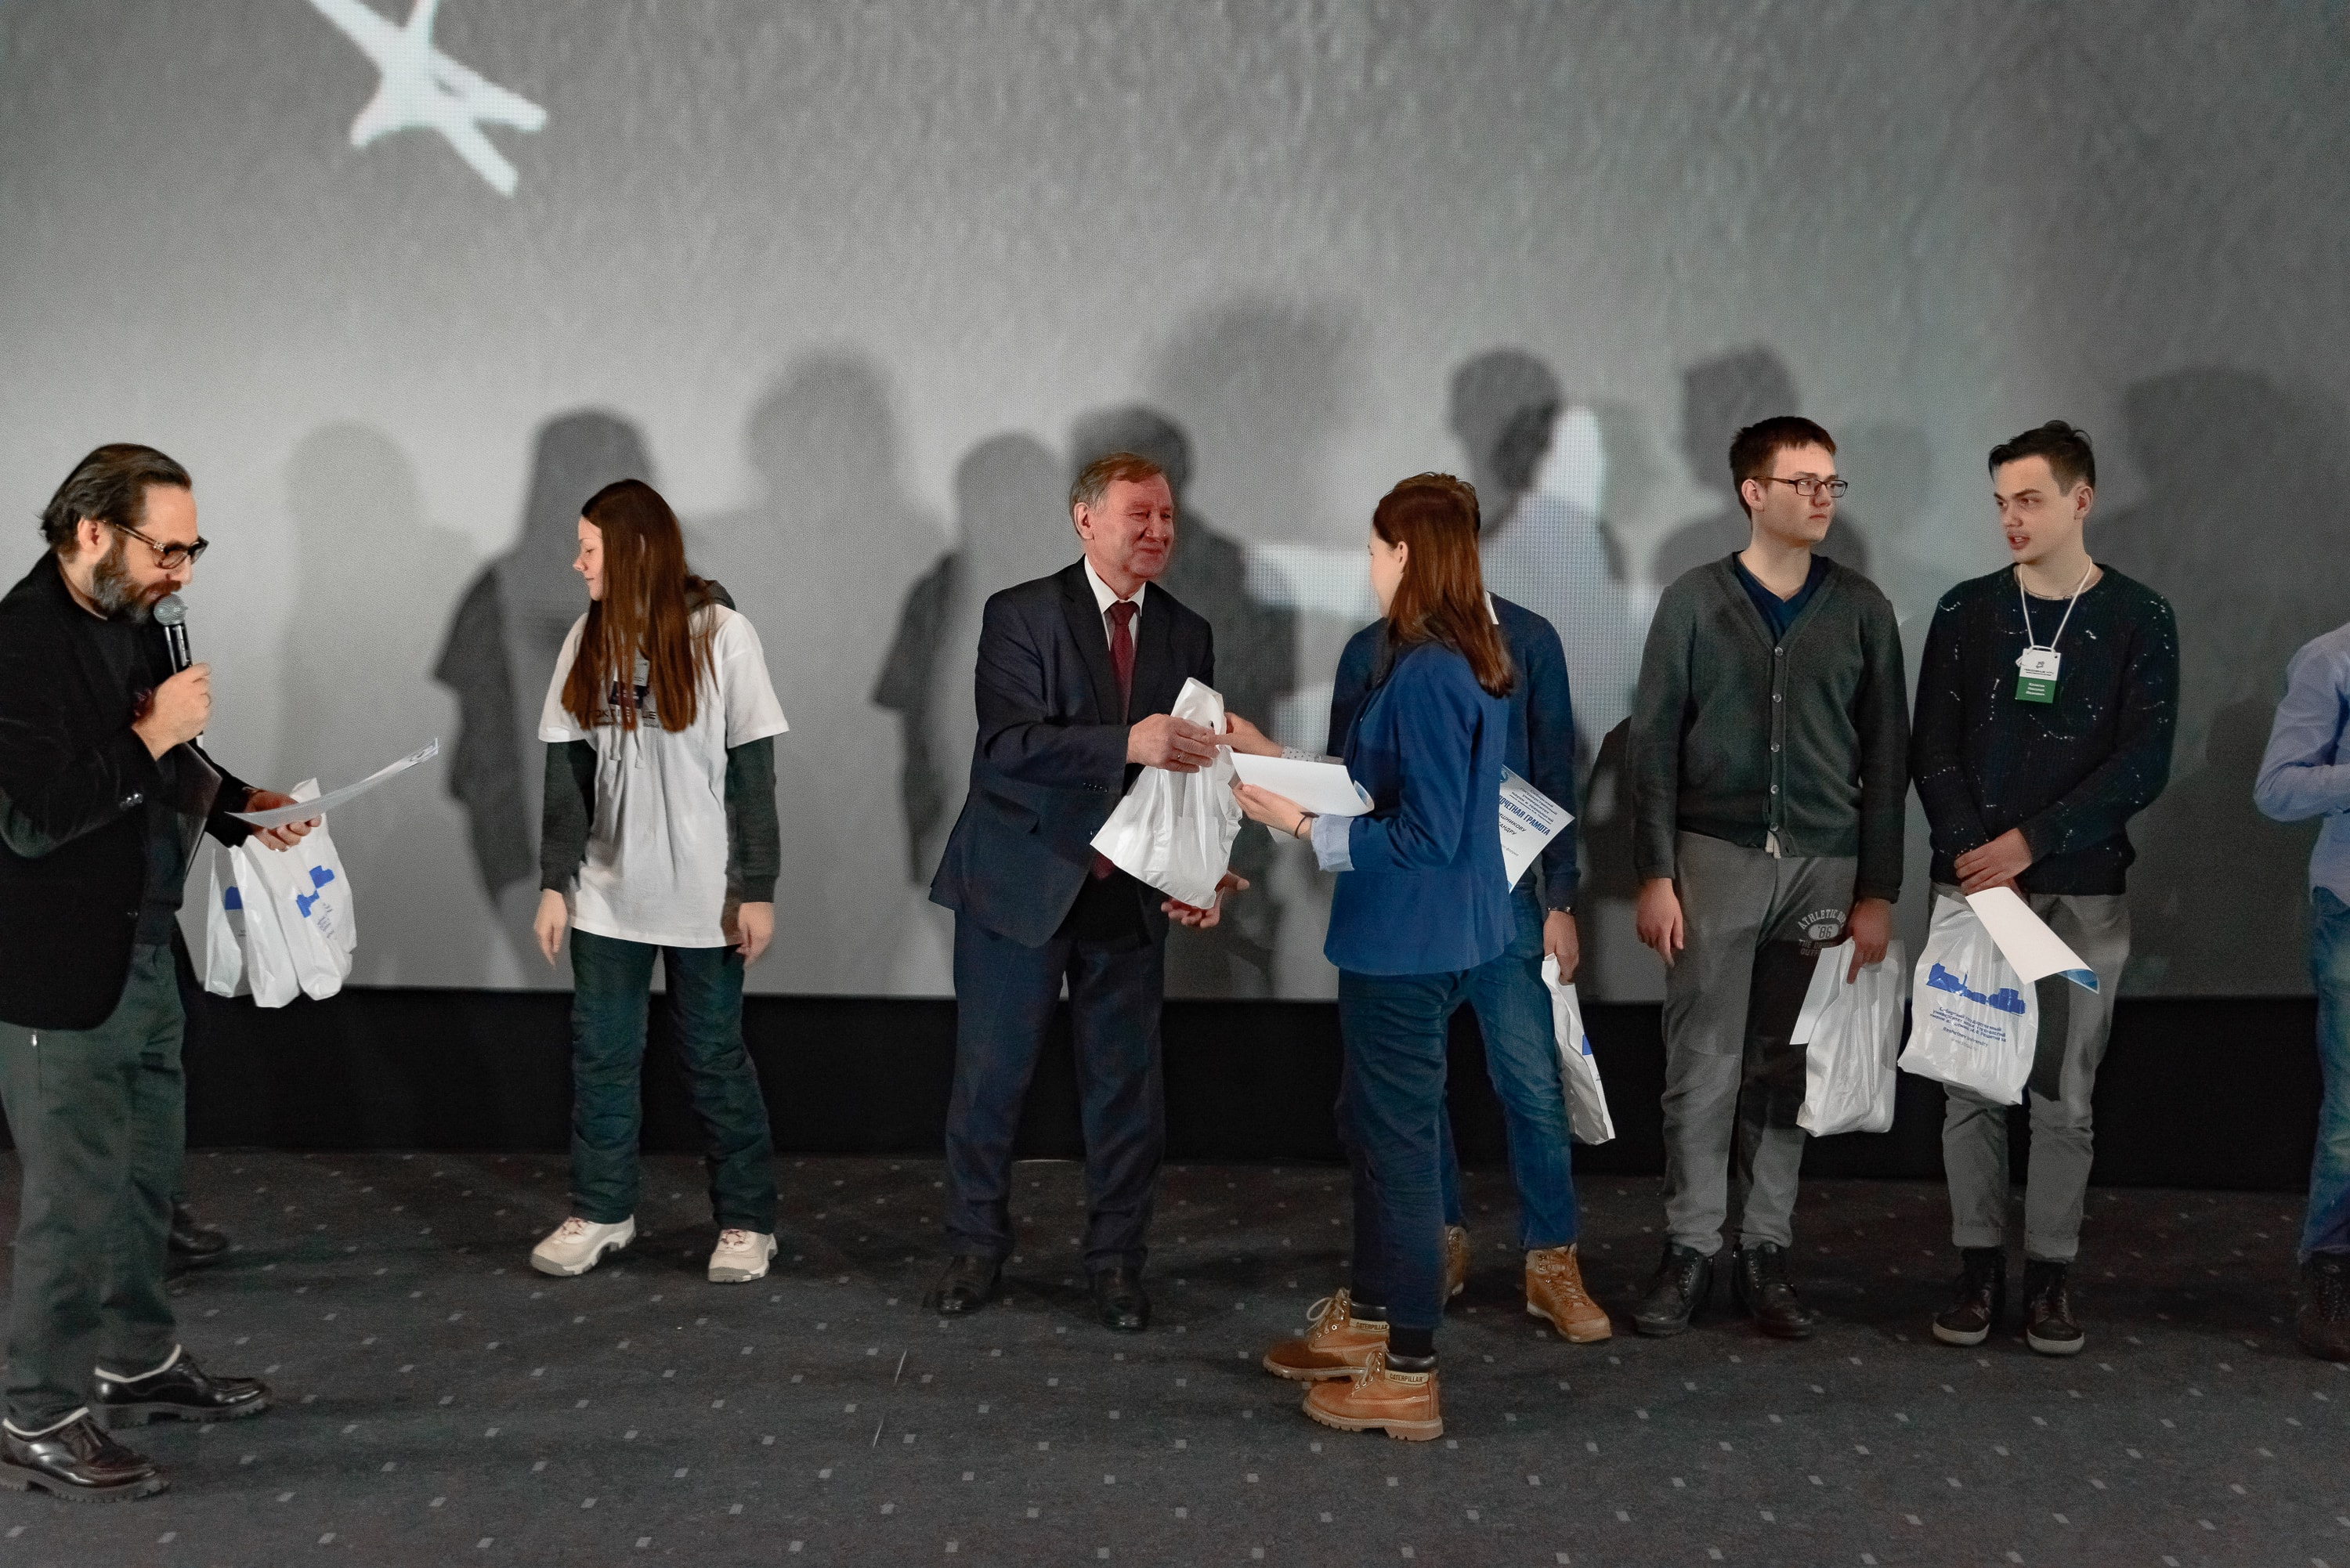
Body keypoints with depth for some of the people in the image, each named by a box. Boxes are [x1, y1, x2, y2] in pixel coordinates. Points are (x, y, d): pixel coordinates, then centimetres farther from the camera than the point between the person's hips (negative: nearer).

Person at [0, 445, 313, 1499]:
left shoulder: (137, 624, 6)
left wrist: (240, 804, 5)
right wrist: (151, 738, -23)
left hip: (144, 953, 9)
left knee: (147, 1172, 20)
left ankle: (141, 1363, 36)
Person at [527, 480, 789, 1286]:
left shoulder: (721, 636, -9)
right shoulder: (589, 639, 3)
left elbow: (752, 769, -8)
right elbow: (567, 768, 5)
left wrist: (758, 888, -10)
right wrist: (555, 882, 2)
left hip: (702, 895, -4)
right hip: (609, 890, 4)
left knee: (715, 1056, 5)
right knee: (600, 1053, 9)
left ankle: (747, 1220, 18)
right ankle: (601, 1211, 24)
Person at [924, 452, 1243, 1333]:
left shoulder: (1187, 636, 6)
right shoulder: (1020, 616, -8)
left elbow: (1196, 767, 5)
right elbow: (1008, 746, -22)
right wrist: (1127, 744, -35)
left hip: (1134, 895, 3)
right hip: (1021, 886, -3)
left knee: (1126, 1086, 9)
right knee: (989, 1080, 7)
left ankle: (1116, 1261, 24)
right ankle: (975, 1250, 25)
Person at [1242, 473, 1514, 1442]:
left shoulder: (1426, 673, -22)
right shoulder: (1468, 660, 8)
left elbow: (1426, 836, -24)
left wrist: (1306, 825, -18)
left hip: (1409, 943, -10)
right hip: (1437, 933, 10)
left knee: (1397, 1141, 0)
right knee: (1371, 1122, 22)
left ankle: (1408, 1378, 11)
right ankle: (1365, 1318, 37)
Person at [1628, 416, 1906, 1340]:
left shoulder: (1860, 608, 6)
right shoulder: (1695, 601, 2)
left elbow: (1885, 756, 7)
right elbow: (1653, 744, 1)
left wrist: (1878, 891, 3)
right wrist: (1656, 875, -5)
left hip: (1822, 865, 1)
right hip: (1714, 857, -1)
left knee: (1787, 1072, 5)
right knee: (1702, 1067, 0)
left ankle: (1765, 1255, 14)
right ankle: (1690, 1252, 10)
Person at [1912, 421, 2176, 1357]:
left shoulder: (2138, 620, 0)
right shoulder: (1967, 612, 5)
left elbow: (2143, 764, -7)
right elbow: (1932, 751, 2)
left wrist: (2029, 842, -13)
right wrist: (1975, 854, -12)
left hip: (2083, 891, -1)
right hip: (1972, 884, 1)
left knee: (2064, 1094, 3)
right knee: (1971, 1086, 3)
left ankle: (2051, 1272, 13)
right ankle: (1978, 1266, 13)